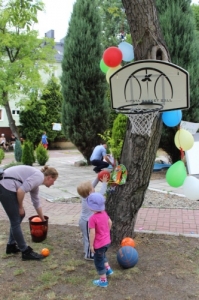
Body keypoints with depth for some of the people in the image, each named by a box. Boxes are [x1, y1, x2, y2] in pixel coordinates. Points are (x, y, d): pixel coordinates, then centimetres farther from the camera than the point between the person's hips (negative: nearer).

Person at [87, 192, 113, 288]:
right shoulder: (104, 213, -4)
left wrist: (91, 245, -12)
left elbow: (92, 233, -24)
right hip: (107, 241, 8)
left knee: (98, 261, 12)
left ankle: (103, 281, 23)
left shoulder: (93, 218, -27)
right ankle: (108, 269, 40)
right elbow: (110, 223, 11)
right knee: (102, 256, 34)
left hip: (99, 244, -8)